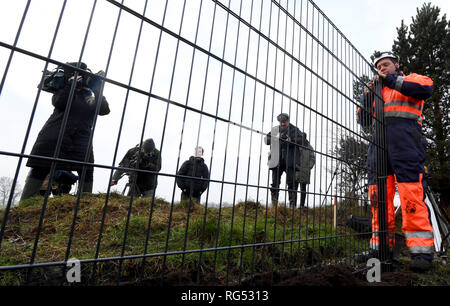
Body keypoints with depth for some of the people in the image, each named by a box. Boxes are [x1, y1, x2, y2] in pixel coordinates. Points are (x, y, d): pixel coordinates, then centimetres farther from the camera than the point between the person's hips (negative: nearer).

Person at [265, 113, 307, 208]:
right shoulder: (274, 130, 17)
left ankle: (293, 205, 1)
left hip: (290, 161, -2)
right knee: (275, 183, 5)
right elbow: (266, 139, 7)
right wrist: (276, 137, -8)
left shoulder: (294, 130, 10)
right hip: (277, 161, 3)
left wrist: (291, 140, -16)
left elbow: (302, 139, -3)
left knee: (292, 183, -6)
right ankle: (274, 205, 13)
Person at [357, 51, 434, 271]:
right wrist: (367, 96, 8)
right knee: (379, 196, -1)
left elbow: (427, 88, -5)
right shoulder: (378, 91, 31)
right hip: (379, 143, 4)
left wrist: (392, 80, -3)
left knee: (411, 195, -14)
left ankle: (421, 252, -8)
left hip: (405, 141, -4)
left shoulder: (410, 80, 19)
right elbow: (364, 121, 20)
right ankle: (380, 247, 5)